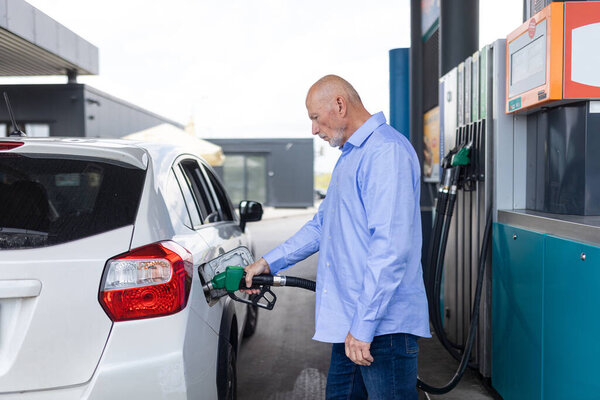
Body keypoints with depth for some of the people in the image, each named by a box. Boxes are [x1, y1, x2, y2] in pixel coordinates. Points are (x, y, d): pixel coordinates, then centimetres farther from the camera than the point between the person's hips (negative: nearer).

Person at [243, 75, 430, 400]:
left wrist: (364, 325, -23)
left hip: (384, 324, -10)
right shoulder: (349, 156, 20)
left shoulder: (387, 151, -15)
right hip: (351, 323, 10)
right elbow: (322, 225, 28)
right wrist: (270, 263, 25)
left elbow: (391, 248, -23)